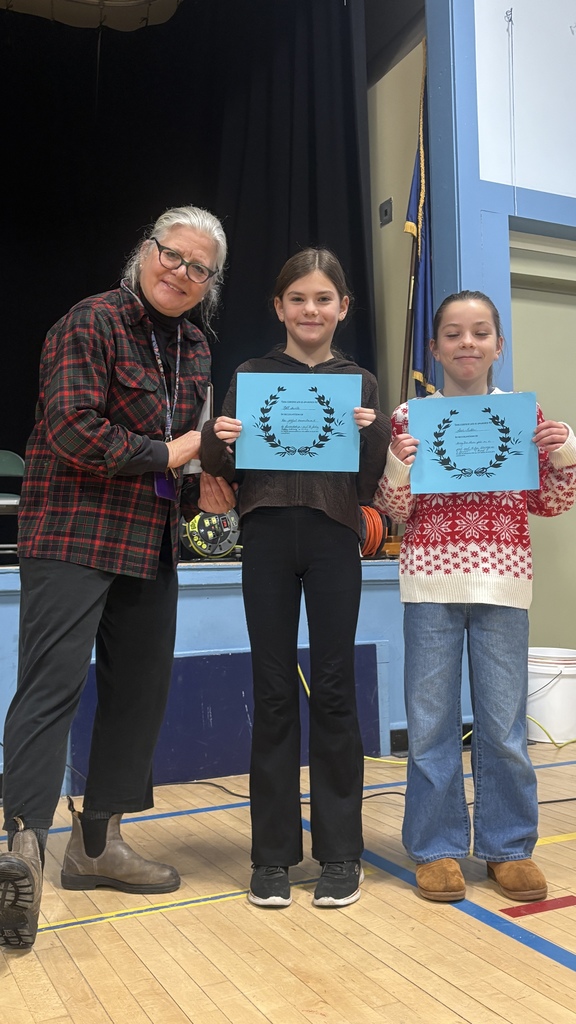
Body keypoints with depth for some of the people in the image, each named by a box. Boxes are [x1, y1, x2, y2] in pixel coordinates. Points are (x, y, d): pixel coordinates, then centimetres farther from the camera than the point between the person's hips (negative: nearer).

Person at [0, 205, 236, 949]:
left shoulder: (195, 350, 16)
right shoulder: (91, 323, -6)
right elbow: (73, 432, -17)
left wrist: (200, 491, 4)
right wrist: (167, 455, -13)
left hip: (151, 545, 8)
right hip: (72, 535, -8)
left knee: (141, 688, 10)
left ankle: (96, 842, 24)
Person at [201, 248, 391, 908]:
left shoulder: (360, 383, 10)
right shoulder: (251, 376, 10)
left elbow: (370, 485, 7)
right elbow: (223, 470, 8)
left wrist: (373, 436, -11)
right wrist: (216, 442, -12)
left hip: (333, 538, 0)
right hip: (267, 536, 0)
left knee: (333, 688, 3)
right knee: (274, 691, 4)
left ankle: (339, 851, 17)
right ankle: (273, 852, 17)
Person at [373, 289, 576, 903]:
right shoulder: (410, 417, 3)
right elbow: (395, 512, 3)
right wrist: (399, 465, -14)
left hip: (503, 583, 1)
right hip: (431, 582, -1)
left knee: (505, 723, 8)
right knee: (430, 721, 6)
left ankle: (508, 846, 25)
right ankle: (436, 847, 21)